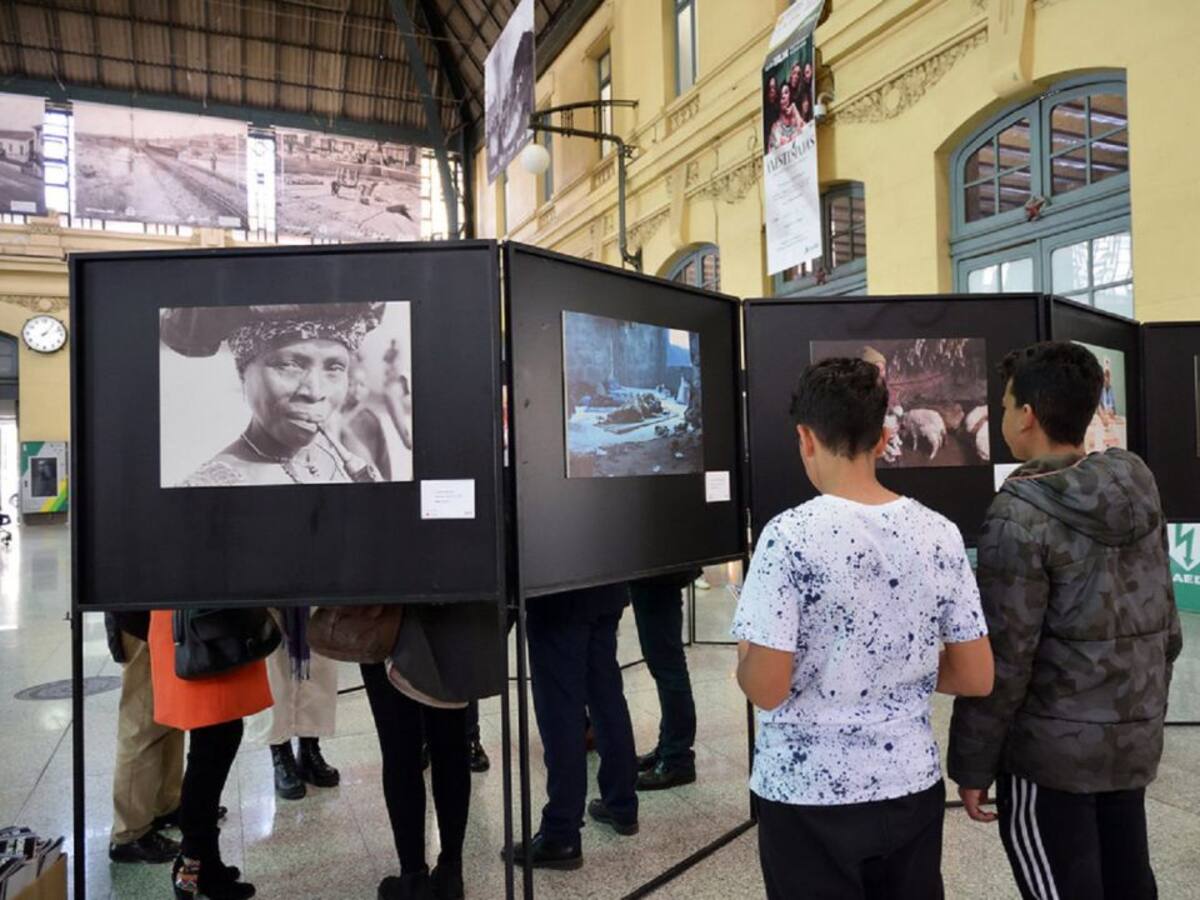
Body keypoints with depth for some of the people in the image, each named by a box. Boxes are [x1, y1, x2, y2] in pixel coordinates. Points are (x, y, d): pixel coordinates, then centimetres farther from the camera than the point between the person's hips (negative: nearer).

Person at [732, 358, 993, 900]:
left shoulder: (791, 536, -19)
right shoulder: (940, 535, -4)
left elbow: (766, 688, -18)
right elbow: (977, 678, 1)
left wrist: (744, 659, 2)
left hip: (810, 795, -4)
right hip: (912, 785, 4)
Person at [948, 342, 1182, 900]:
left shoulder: (1021, 515, -18)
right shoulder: (1139, 494, 3)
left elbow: (1002, 657, -17)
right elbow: (1166, 624, 10)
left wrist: (972, 765, -8)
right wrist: (1147, 712, 21)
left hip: (1052, 751, -7)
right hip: (1133, 741, 7)